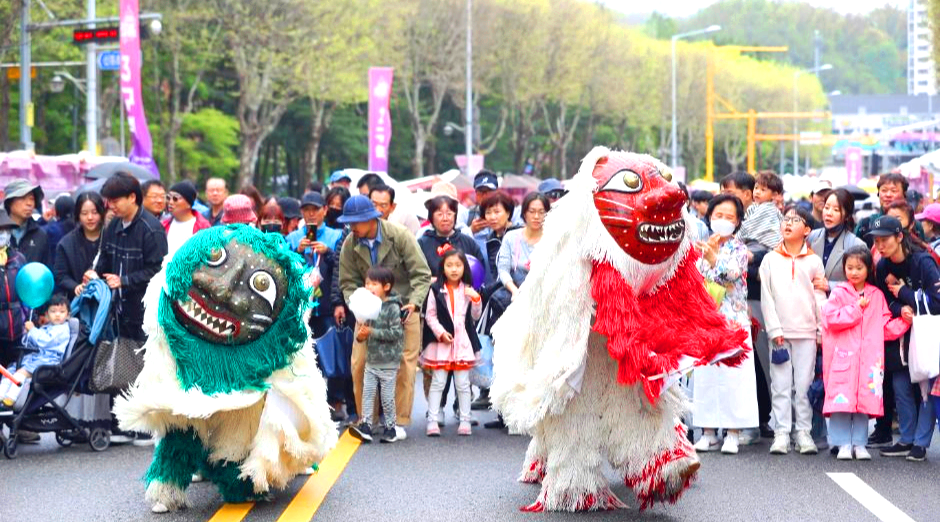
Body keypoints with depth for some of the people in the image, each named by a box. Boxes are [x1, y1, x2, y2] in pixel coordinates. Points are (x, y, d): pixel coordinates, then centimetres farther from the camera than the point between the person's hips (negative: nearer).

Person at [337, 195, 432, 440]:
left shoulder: (400, 236, -16)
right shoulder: (350, 244, -7)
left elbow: (422, 275, -13)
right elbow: (348, 282, -2)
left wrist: (413, 303, -27)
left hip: (403, 308, -3)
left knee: (404, 365, -4)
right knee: (360, 364, -5)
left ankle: (400, 421, 5)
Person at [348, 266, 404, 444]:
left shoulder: (392, 309, -13)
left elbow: (396, 333, -20)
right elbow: (362, 327, 17)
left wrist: (372, 332, -22)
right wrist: (360, 335, -7)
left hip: (388, 362, -5)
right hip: (371, 360, 5)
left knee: (387, 396, 4)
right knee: (367, 393, 1)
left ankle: (390, 427, 15)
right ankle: (365, 425, 3)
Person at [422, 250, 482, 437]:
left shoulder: (468, 290, 8)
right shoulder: (436, 290, 1)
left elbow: (475, 316, 10)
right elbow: (430, 315, -1)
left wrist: (476, 299, -6)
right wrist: (440, 333, -11)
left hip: (463, 341, 2)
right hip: (441, 342, -2)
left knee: (463, 384, 4)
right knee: (438, 382, -2)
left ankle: (465, 421, 9)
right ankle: (432, 421, -2)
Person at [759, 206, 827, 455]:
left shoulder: (814, 262, 8)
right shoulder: (770, 260, 8)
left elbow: (820, 298, 8)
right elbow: (766, 297, 3)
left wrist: (822, 331, 1)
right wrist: (774, 330, -5)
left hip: (807, 332, 0)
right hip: (780, 332, 0)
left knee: (804, 385, 0)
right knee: (780, 385, -2)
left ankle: (804, 433, 5)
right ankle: (781, 434, -1)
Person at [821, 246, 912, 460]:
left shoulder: (876, 296, 12)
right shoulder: (839, 293, 3)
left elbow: (886, 327, 13)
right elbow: (831, 318, -11)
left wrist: (903, 321, -3)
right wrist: (857, 308, -10)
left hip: (868, 358, 3)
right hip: (843, 355, -3)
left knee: (865, 401, 3)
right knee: (842, 400, -5)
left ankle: (859, 444, 11)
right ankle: (844, 444, 2)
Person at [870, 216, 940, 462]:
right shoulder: (882, 267, 0)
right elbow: (886, 302, 5)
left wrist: (903, 293, -14)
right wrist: (901, 309, -17)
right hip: (900, 337, 6)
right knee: (901, 388, 5)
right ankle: (907, 439, 16)